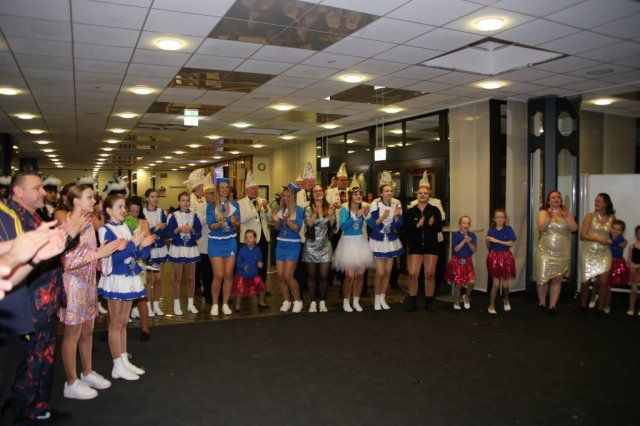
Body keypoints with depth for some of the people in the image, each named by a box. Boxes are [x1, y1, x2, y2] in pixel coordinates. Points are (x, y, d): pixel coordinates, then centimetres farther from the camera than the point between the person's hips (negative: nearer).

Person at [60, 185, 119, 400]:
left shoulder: (88, 224, 8)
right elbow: (67, 262, -22)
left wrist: (108, 249, 2)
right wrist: (98, 253, -23)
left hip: (89, 281, 8)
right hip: (74, 283, -8)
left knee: (87, 330, 17)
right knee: (73, 333, 4)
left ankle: (87, 372, 31)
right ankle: (71, 383, 17)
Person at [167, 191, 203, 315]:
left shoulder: (194, 215, 2)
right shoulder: (174, 216, -2)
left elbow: (199, 233, -2)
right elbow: (169, 233, -7)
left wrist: (191, 229, -20)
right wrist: (179, 229, -21)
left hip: (191, 248, 2)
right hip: (177, 249, -2)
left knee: (191, 277, 8)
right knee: (177, 277, 5)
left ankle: (190, 303, 20)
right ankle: (176, 304, 15)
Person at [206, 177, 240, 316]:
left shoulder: (234, 204, 3)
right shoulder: (211, 205, -4)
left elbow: (238, 224, 3)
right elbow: (210, 226, -7)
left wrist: (234, 221, -20)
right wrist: (219, 223, -27)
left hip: (230, 242, 2)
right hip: (216, 242, -2)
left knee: (228, 274, 3)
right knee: (218, 275, -7)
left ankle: (225, 304, 16)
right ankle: (215, 304, 11)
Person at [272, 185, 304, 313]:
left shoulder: (299, 209, -9)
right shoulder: (279, 208, 4)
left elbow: (297, 229, -14)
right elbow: (277, 229, 8)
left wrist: (287, 220, -27)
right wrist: (276, 220, -12)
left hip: (293, 245, -5)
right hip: (280, 244, 5)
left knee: (287, 275, -9)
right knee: (280, 275, 3)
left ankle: (298, 301, 11)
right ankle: (286, 301, 19)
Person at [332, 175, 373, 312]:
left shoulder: (364, 207, 1)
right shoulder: (344, 209, -10)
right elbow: (343, 225, -25)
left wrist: (367, 214, -19)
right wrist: (357, 215, -29)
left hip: (361, 242, 4)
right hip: (348, 242, -4)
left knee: (360, 274, 7)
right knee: (350, 275, -6)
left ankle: (356, 301, 24)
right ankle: (346, 302, 13)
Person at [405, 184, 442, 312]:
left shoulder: (434, 210, 0)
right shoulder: (410, 211, 1)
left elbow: (439, 228, -4)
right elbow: (406, 229, -7)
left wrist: (432, 224, -23)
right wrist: (417, 225, -22)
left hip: (431, 246, 0)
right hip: (415, 246, 0)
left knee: (430, 274, 5)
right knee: (413, 274, -6)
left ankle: (429, 301, 20)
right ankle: (412, 301, 10)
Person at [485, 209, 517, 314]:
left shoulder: (508, 229, -3)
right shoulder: (491, 230, 0)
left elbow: (510, 243, -13)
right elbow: (489, 247, 5)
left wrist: (497, 241, -19)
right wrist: (488, 241, -16)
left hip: (505, 257, 0)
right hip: (494, 256, 0)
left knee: (505, 284, 6)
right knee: (495, 284, -4)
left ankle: (506, 300, 36)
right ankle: (491, 305, 10)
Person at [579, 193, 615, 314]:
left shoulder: (612, 218, 4)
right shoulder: (590, 216, -3)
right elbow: (582, 235, -8)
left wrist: (610, 241, -1)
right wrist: (599, 239, -18)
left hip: (604, 254, 1)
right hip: (588, 253, -1)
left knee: (604, 282, -7)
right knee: (586, 281, 5)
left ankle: (600, 308, 11)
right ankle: (583, 306, 25)